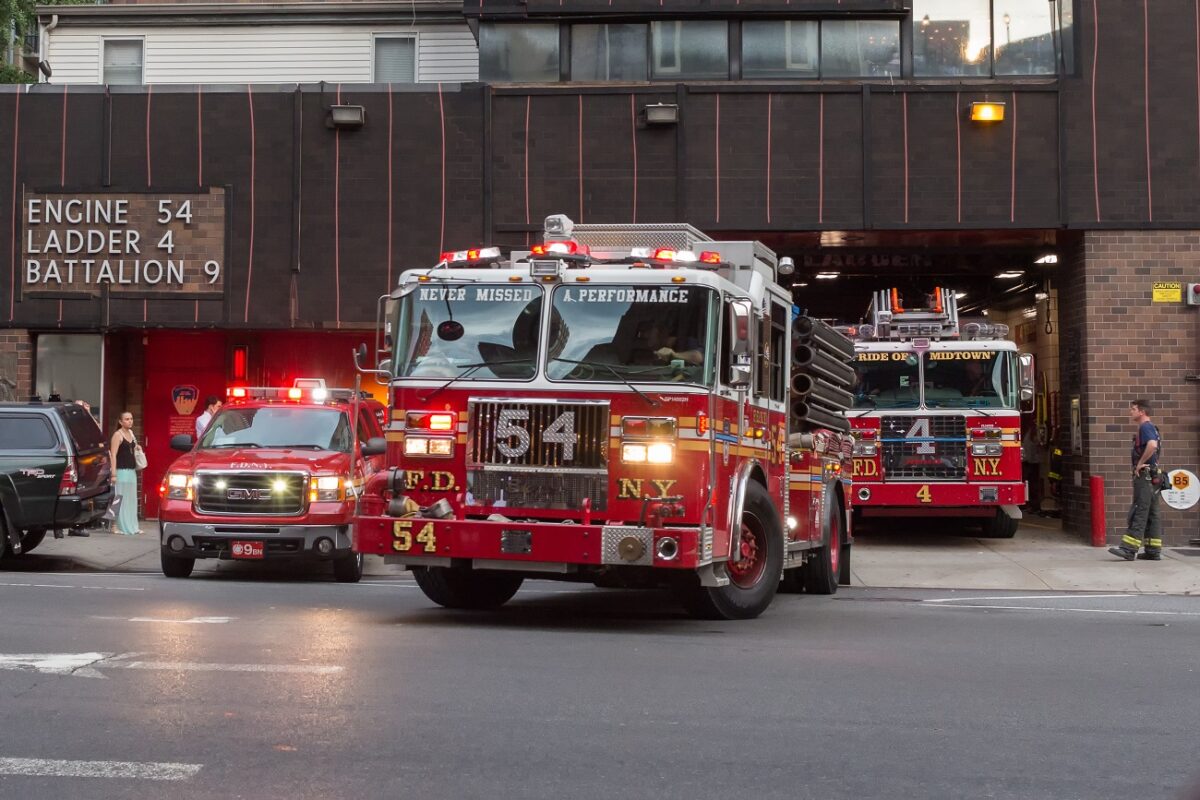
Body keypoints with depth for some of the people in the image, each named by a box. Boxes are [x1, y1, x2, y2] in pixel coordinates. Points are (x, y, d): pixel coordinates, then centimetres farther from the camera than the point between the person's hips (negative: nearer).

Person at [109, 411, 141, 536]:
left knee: (132, 499, 10)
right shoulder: (118, 435, -9)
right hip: (121, 471, -8)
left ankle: (132, 527, 15)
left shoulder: (131, 433, 14)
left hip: (132, 470, 8)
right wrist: (113, 473, -20)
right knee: (121, 499, -6)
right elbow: (113, 455, -14)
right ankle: (123, 527, -5)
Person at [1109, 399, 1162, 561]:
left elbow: (1152, 445, -32)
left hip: (1144, 475, -11)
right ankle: (1153, 551, 11)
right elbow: (1158, 448, 33)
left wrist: (1140, 463, -22)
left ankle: (1129, 549, -16)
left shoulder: (1145, 427, -13)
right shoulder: (1151, 428, 20)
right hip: (1152, 476, 11)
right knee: (1151, 514, 10)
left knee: (1139, 512, -12)